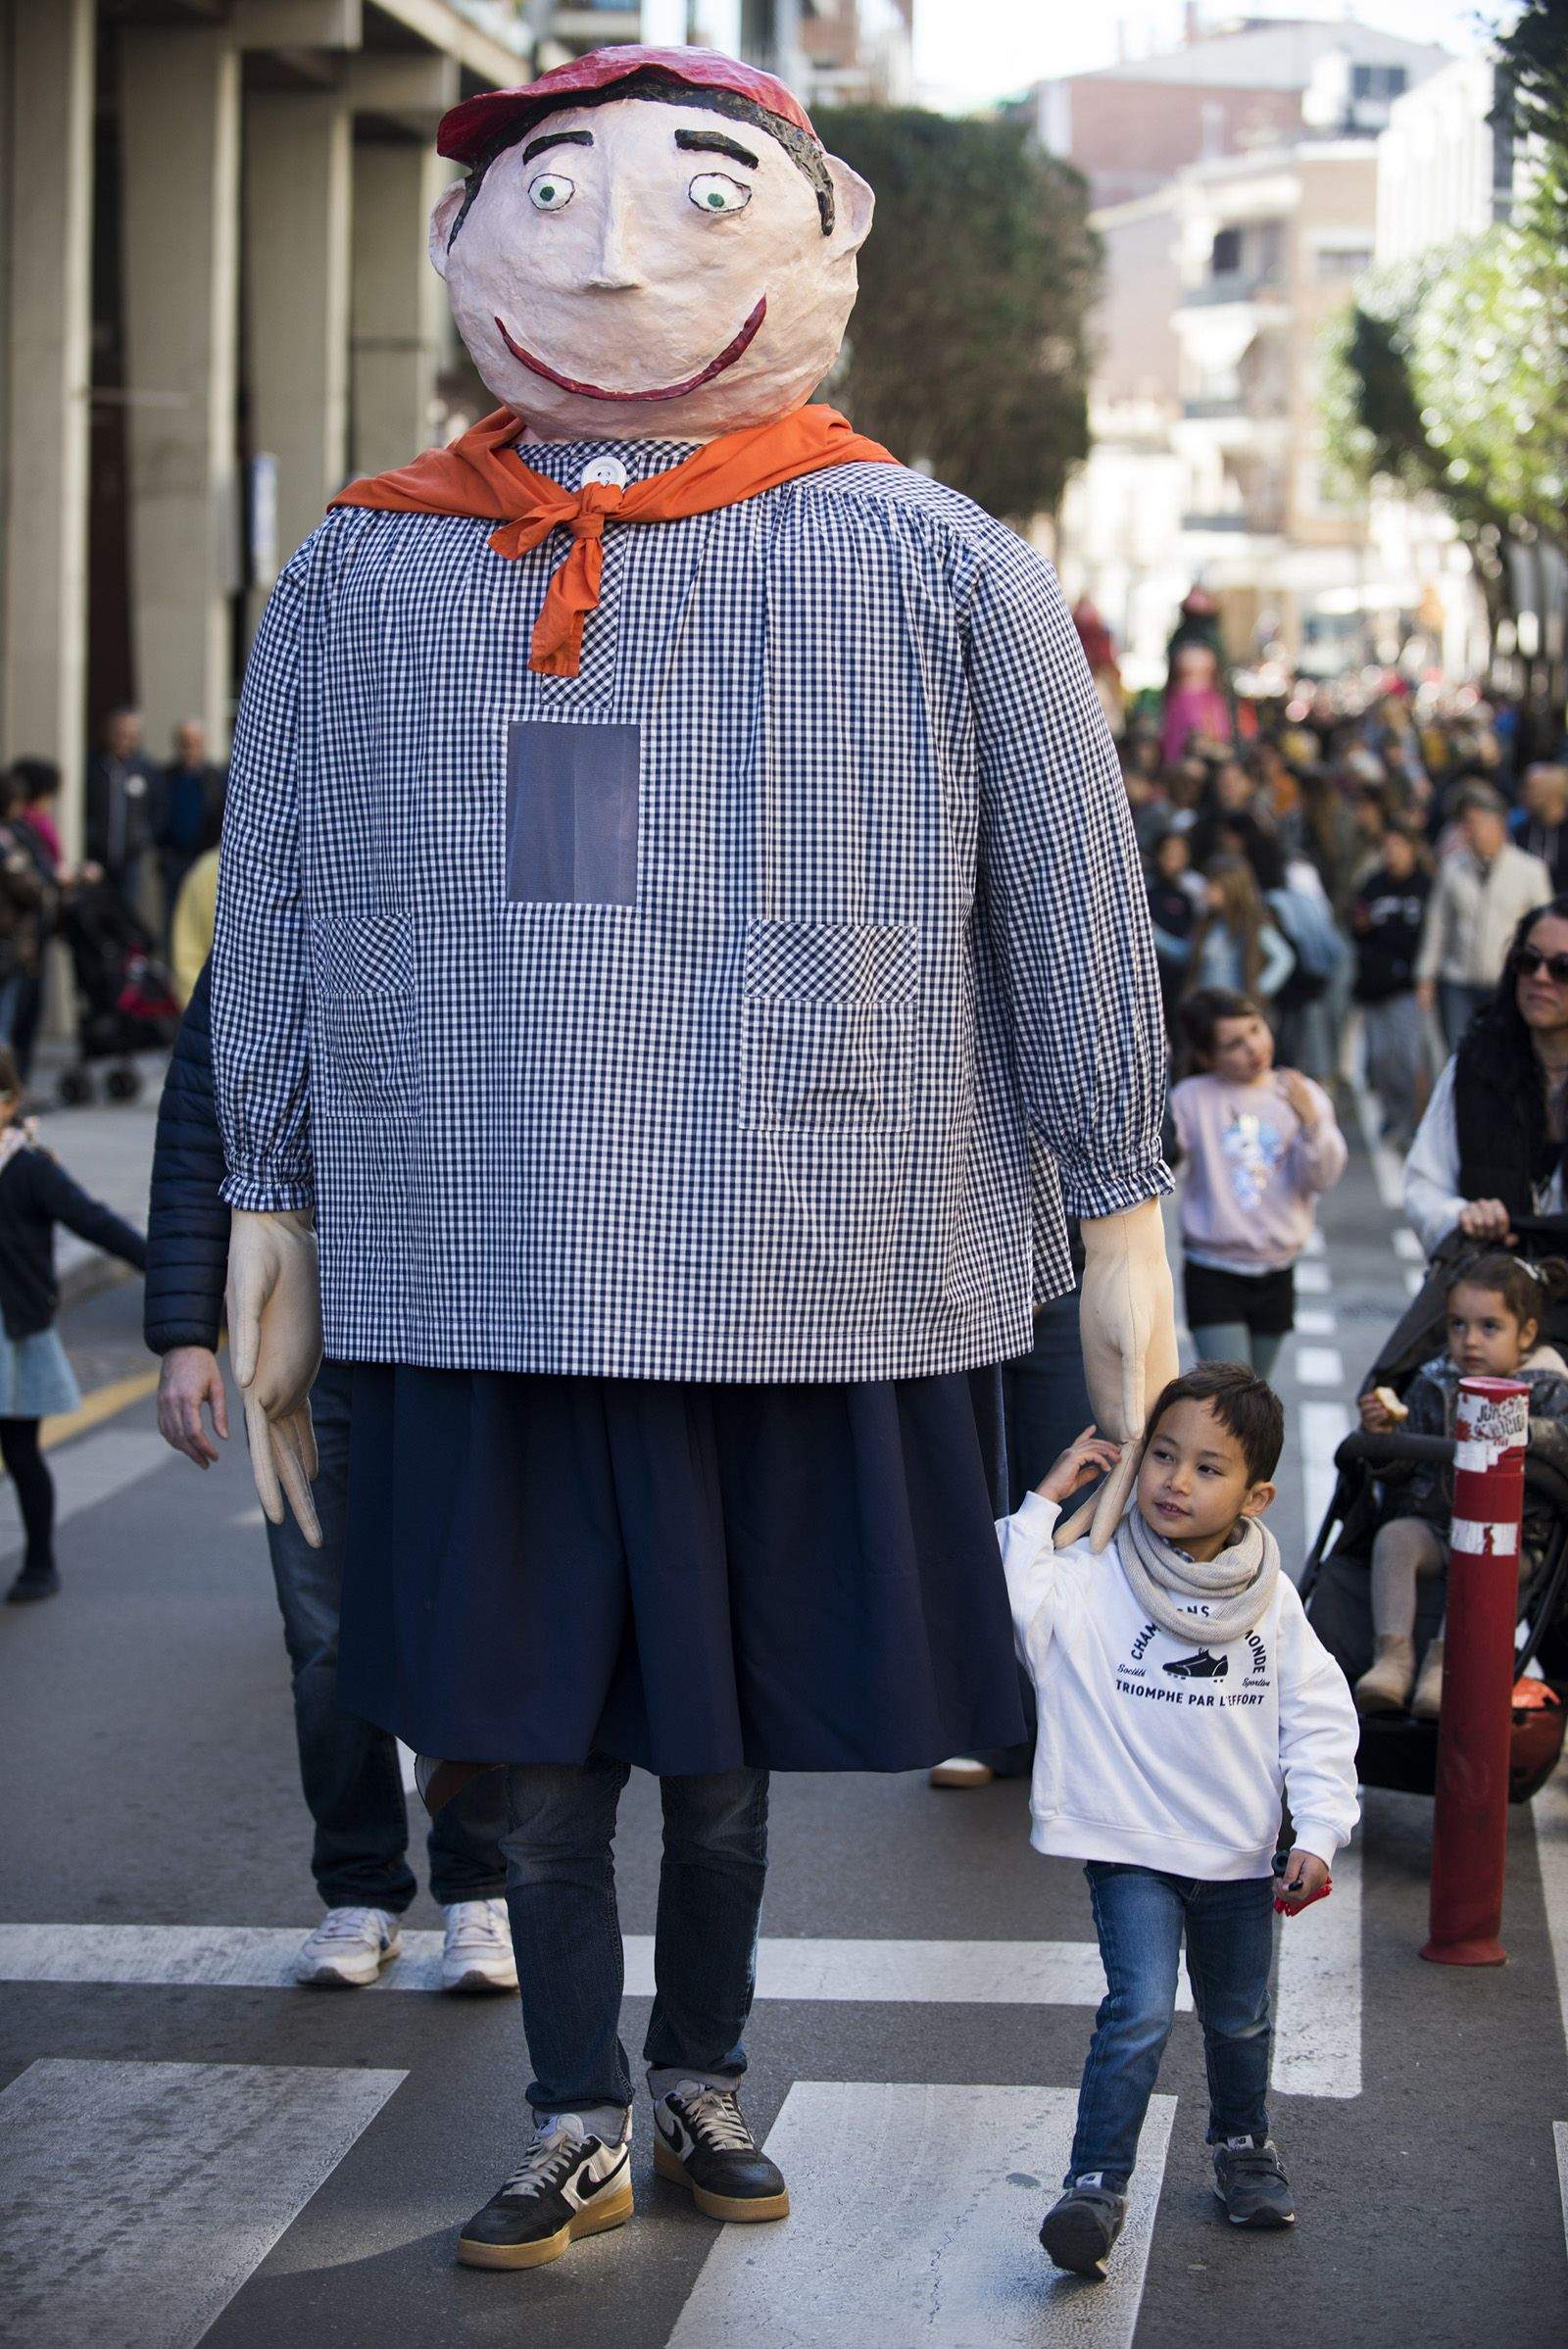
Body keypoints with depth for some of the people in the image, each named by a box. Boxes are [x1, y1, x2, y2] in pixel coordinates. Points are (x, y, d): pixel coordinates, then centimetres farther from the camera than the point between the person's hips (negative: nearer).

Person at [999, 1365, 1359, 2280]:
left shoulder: (1272, 1600, -2)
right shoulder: (1091, 1583, -12)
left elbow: (1318, 1717, 3)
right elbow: (1006, 1610, -27)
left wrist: (1318, 1833, -5)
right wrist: (1044, 1506, -22)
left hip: (1240, 1855, 4)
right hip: (1132, 1850, -4)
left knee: (1241, 2017, 20)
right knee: (1140, 2010, -19)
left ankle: (1243, 2143, 45)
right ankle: (1097, 2187, -13)